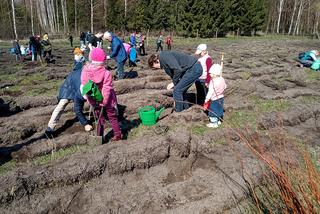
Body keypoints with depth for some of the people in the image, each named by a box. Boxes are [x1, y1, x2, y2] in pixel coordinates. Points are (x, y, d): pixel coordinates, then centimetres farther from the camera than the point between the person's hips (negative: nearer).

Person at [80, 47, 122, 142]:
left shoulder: (85, 70, -13)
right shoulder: (106, 73, -22)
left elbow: (83, 86, -6)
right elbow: (107, 89, -21)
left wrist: (89, 99, 5)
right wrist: (104, 101, -13)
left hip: (94, 101, 3)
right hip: (107, 100, -2)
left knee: (100, 118, 21)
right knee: (112, 117, 17)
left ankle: (100, 136, 27)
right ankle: (117, 134, 27)